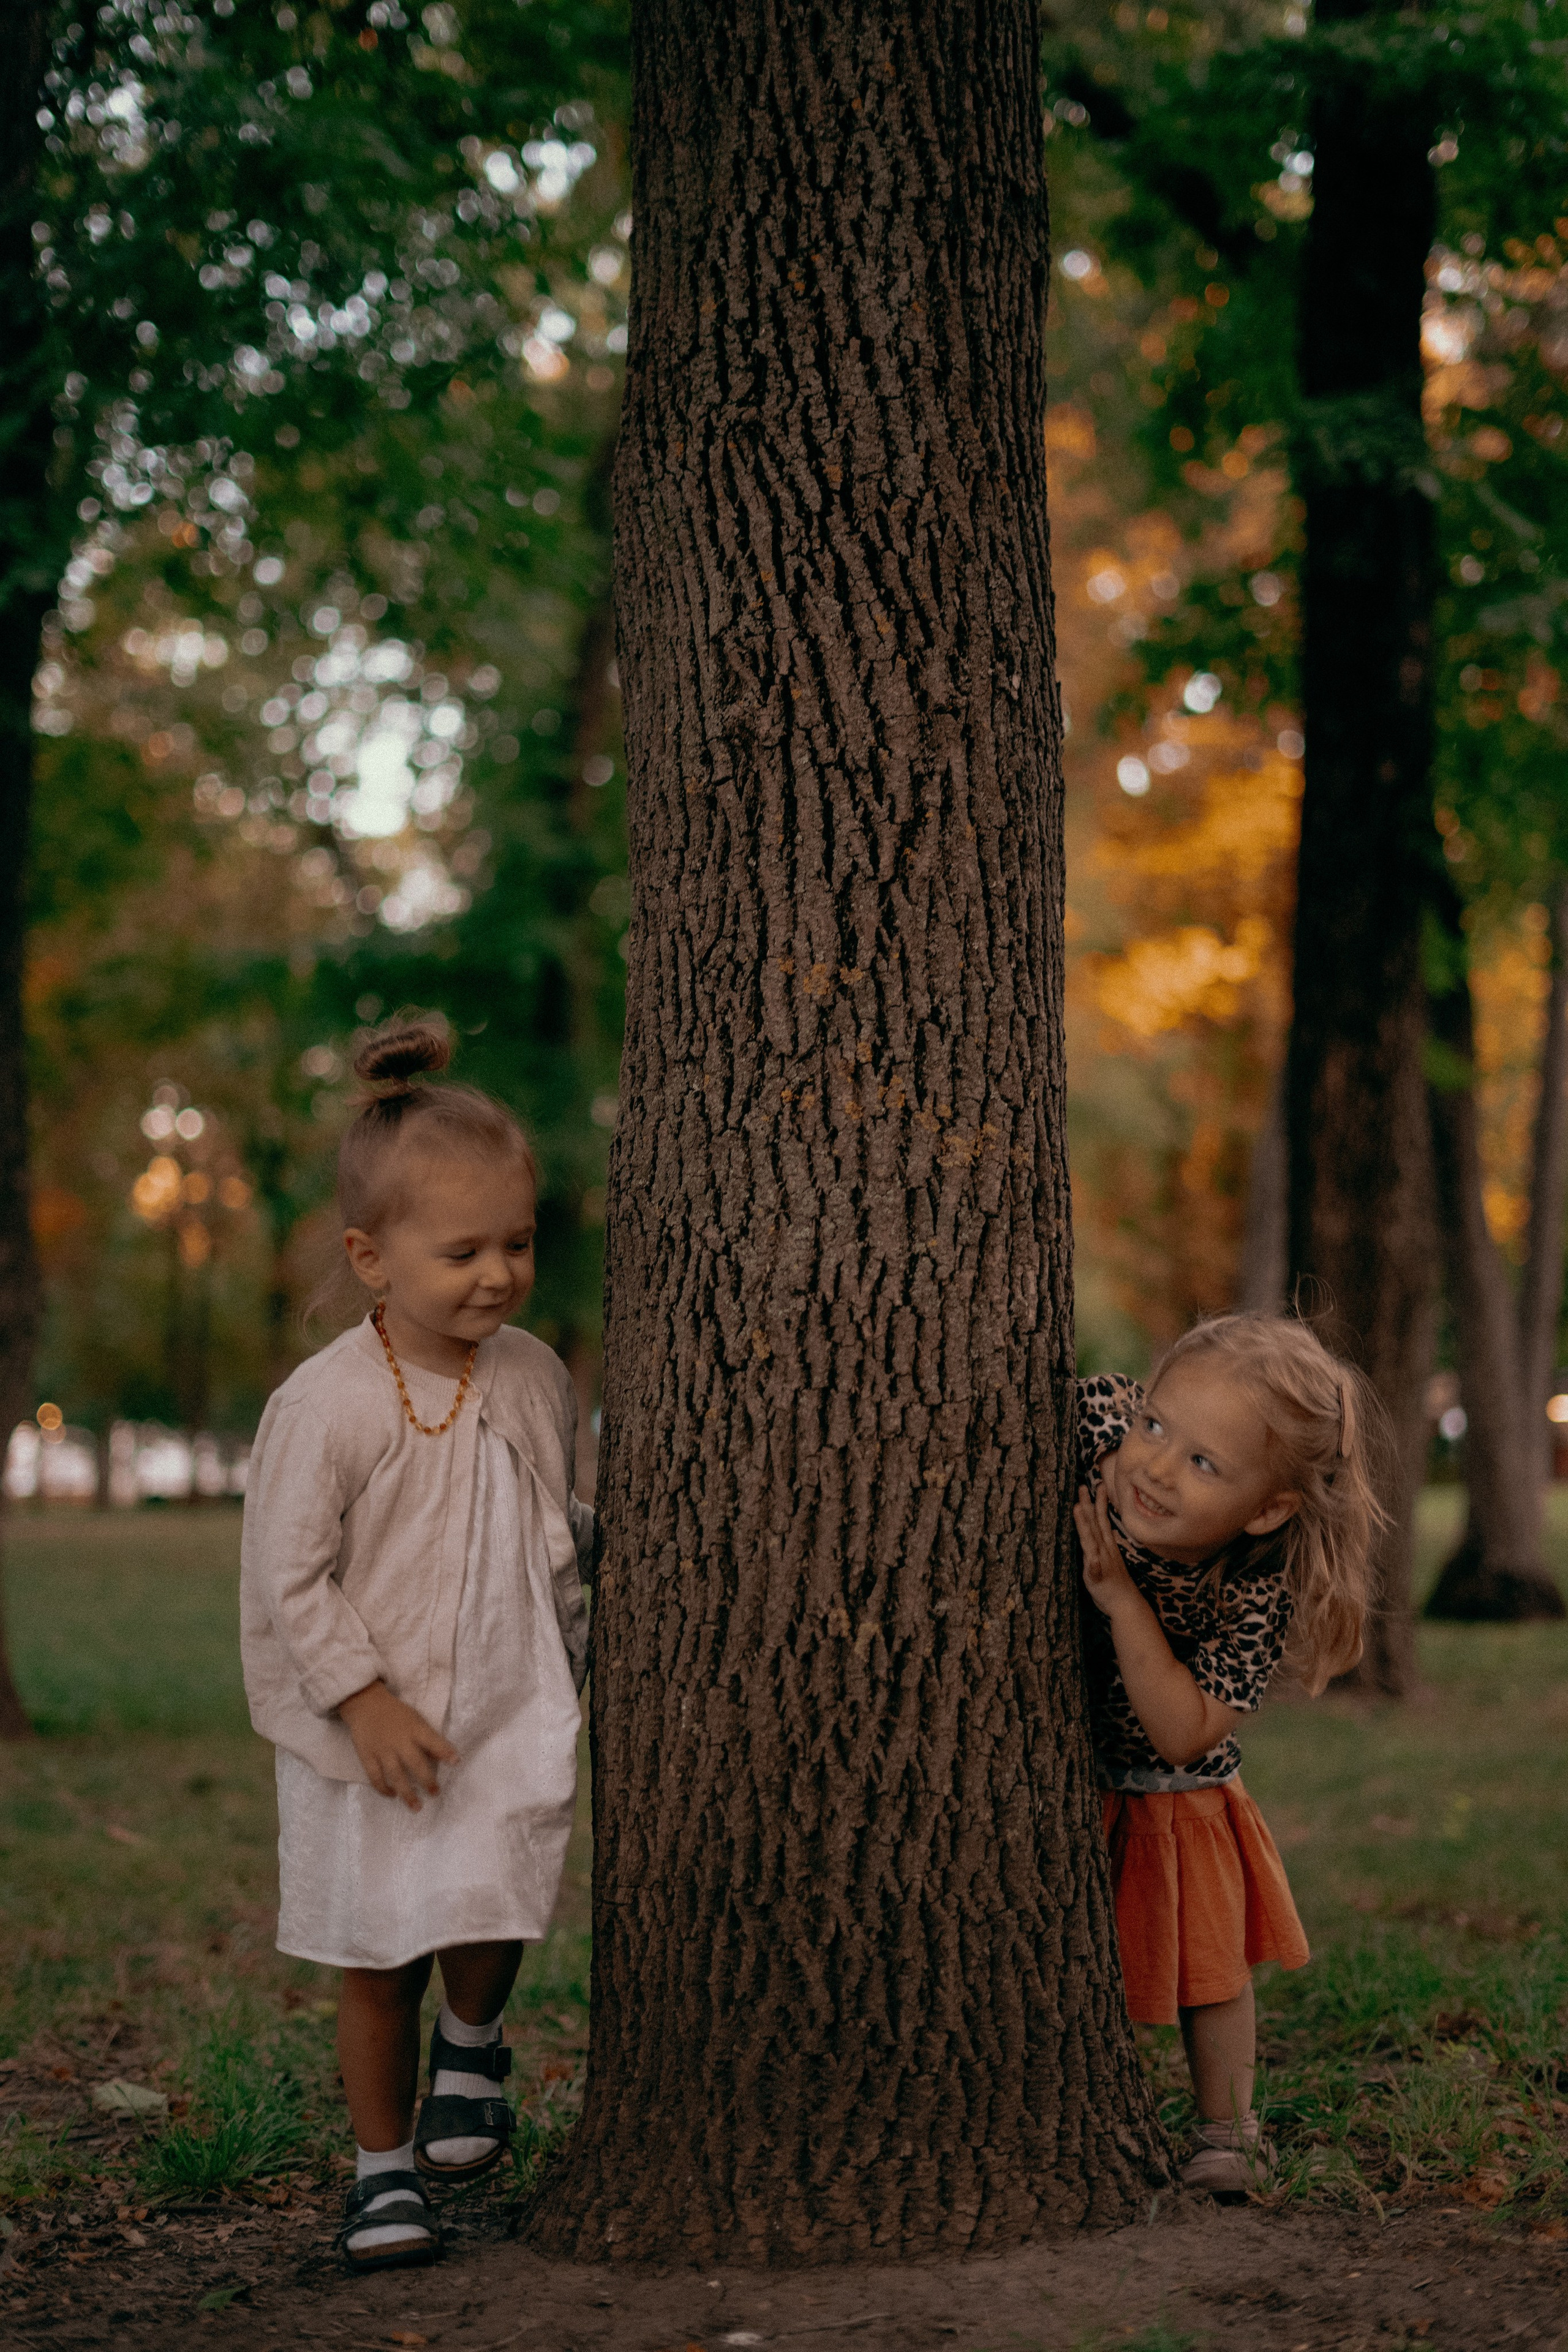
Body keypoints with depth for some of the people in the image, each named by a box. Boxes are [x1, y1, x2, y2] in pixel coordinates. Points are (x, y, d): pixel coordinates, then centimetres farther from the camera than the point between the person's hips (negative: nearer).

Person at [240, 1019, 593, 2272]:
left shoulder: (536, 1378, 0)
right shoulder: (328, 1404, -16)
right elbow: (289, 1576, -13)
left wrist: (578, 1667, 16)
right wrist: (365, 1702, -16)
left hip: (513, 1715, 3)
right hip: (368, 1733, -2)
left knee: (486, 1918, -14)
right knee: (375, 1960, 8)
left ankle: (472, 2043, 20)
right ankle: (385, 2166, 26)